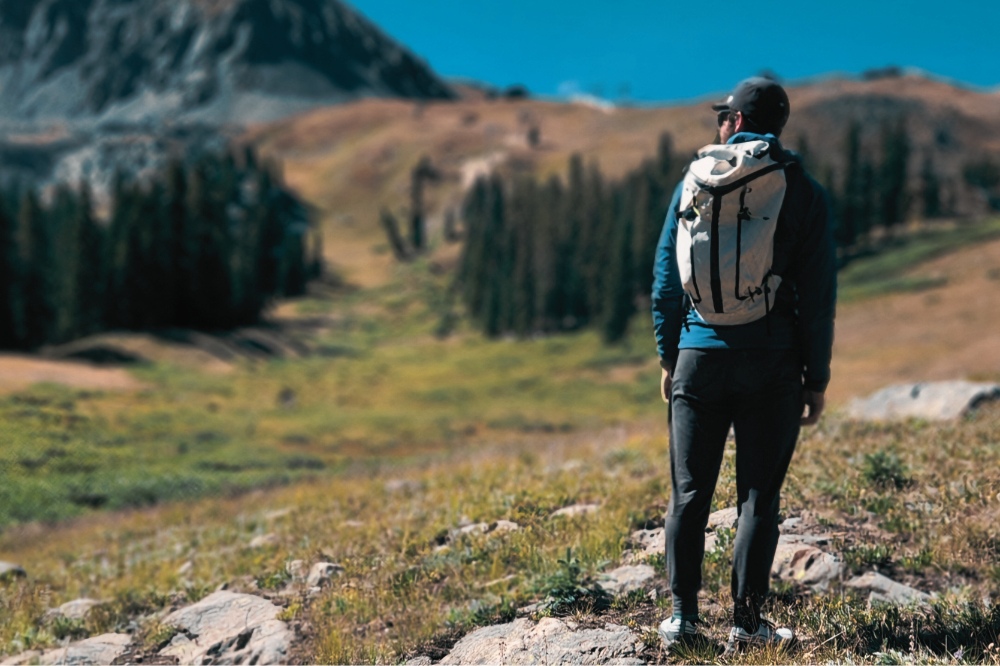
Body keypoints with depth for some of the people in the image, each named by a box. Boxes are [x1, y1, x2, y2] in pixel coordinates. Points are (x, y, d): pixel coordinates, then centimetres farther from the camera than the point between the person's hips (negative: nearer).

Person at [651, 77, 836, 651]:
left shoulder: (692, 183, 6)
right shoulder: (803, 192, 0)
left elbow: (666, 279, 7)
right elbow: (819, 294, -3)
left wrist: (667, 357, 14)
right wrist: (817, 377, 4)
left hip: (699, 359, 2)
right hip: (772, 363, -2)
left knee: (690, 493, 9)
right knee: (760, 496, 5)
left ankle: (683, 615, 11)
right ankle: (748, 622, 8)